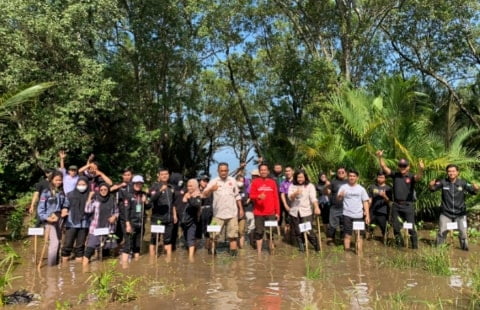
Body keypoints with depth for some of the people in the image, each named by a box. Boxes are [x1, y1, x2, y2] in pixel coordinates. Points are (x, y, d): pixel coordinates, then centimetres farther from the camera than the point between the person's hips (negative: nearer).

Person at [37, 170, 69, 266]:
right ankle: (51, 264, 4)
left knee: (58, 241, 12)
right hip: (50, 219, -5)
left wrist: (65, 209, -7)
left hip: (59, 218, 5)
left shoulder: (62, 192, 5)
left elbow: (65, 204, 12)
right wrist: (46, 218, -20)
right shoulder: (46, 192, -7)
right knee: (54, 242, -9)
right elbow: (40, 208, -9)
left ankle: (55, 261, 26)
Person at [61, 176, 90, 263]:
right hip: (71, 223, 0)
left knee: (80, 246, 8)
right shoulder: (70, 195, 4)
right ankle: (64, 264, 13)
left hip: (84, 224, 0)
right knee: (67, 244, 1)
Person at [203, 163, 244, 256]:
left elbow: (237, 196, 15)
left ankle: (233, 253, 13)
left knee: (233, 235, 6)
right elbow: (205, 194, -16)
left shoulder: (232, 180, 7)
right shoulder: (213, 181, -4)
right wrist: (211, 189, -36)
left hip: (232, 213, 2)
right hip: (218, 214, -2)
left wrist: (241, 208, 12)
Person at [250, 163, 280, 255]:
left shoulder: (272, 182, 6)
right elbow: (251, 196, -1)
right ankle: (259, 251, 10)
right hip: (258, 212, -1)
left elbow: (276, 198, 6)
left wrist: (277, 212, 4)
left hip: (271, 212, 2)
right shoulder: (255, 182, 1)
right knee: (259, 232, 3)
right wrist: (258, 197, -23)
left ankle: (272, 250, 22)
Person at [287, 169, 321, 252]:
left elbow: (313, 197, -13)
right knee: (298, 231, 7)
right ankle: (301, 246, 25)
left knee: (308, 231, -8)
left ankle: (317, 246, 11)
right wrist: (295, 193, -28)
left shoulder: (310, 186, 0)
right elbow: (290, 197, -7)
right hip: (294, 212, 3)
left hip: (306, 212, -3)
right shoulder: (292, 186, 6)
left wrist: (316, 207, -29)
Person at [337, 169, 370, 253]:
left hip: (359, 215, 1)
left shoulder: (361, 188, 6)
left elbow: (365, 202, 5)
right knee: (347, 234, 4)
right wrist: (340, 196, -29)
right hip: (347, 215, -1)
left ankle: (360, 252, 12)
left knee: (360, 235, 4)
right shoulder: (343, 187, 1)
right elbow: (338, 200, -5)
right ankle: (346, 251, 12)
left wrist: (367, 215, -2)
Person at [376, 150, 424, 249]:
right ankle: (399, 245, 28)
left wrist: (421, 170, -47)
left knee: (411, 227, 0)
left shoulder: (411, 177, -4)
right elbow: (384, 167, 0)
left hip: (408, 205, -4)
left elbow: (418, 177, -26)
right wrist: (380, 157, -14)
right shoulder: (395, 175, 6)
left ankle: (415, 246, 12)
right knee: (396, 227, 13)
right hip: (396, 205, 4)